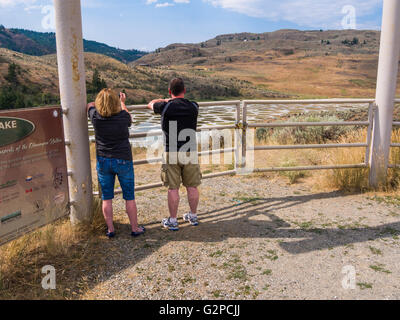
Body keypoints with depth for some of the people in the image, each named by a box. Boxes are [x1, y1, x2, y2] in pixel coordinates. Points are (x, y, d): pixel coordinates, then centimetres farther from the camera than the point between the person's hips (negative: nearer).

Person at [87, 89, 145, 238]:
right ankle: (135, 228, 19)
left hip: (103, 161, 2)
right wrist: (123, 102, 25)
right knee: (129, 197, 10)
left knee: (106, 198, 12)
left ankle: (110, 229, 20)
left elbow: (90, 105, 14)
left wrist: (101, 102, 26)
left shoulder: (96, 117, -10)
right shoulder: (123, 116, -13)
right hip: (123, 161, -1)